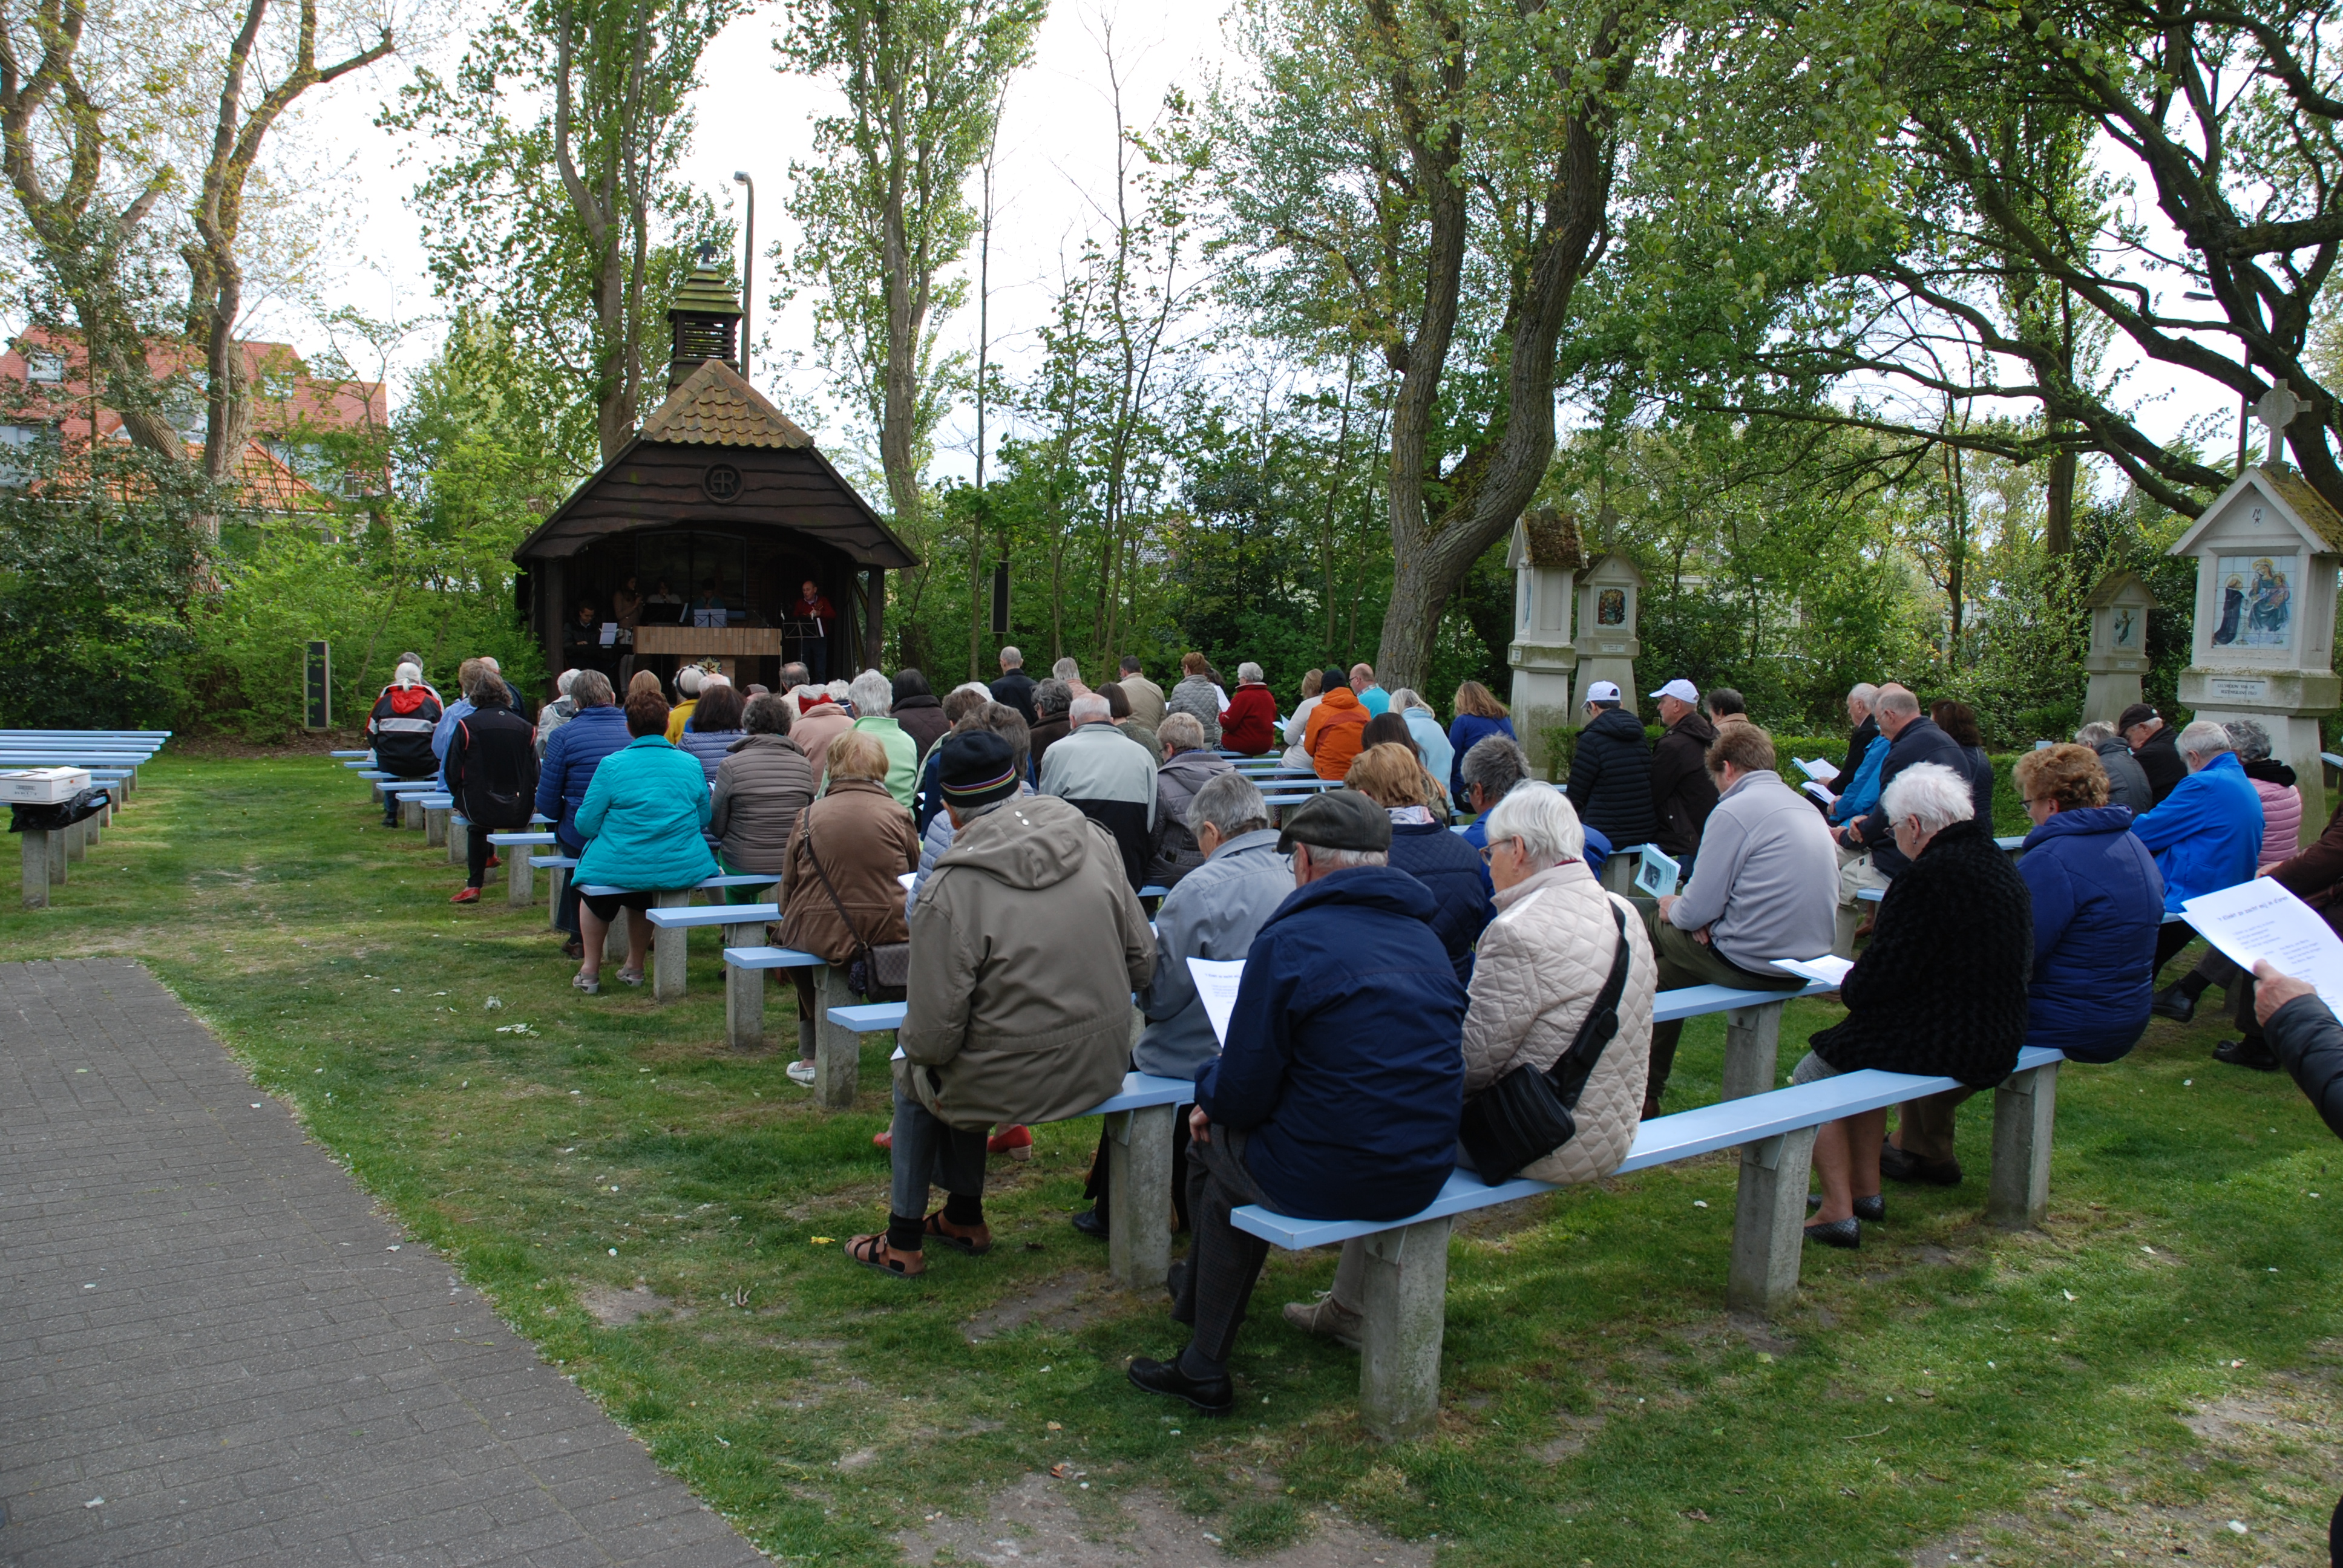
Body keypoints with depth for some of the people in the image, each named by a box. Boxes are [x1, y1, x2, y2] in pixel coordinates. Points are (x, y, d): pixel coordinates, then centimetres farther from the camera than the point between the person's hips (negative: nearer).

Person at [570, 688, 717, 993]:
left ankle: (590, 971, 35)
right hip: (683, 868, 3)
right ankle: (634, 968, 47)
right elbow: (704, 819, 11)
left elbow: (586, 825, -6)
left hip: (621, 868, -3)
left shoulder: (612, 765, -10)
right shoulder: (691, 765, 0)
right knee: (643, 899, 38)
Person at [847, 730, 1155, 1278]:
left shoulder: (950, 889, -20)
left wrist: (909, 1041, 5)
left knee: (914, 1073, 26)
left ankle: (903, 1241, 35)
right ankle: (964, 1218, 44)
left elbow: (934, 1034, -18)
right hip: (1105, 1065, 6)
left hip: (1014, 1082, -5)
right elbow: (1143, 962, 1)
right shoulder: (1092, 842, -4)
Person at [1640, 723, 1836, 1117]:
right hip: (1808, 962, 8)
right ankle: (1648, 1090, 36)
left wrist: (1672, 907, 6)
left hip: (1752, 964, -8)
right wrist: (1706, 914, 11)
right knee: (1668, 973, 25)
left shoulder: (1735, 810, -15)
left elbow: (1697, 911, -16)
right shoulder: (1806, 807, 12)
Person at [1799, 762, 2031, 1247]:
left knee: (1811, 1077, 10)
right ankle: (1867, 1190, 32)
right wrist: (1860, 984, 15)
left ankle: (1838, 1212, 10)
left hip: (1943, 1042, -9)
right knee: (1860, 1053, 30)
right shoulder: (1999, 865, 7)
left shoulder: (1928, 876, -22)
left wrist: (1848, 986, 2)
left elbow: (1880, 980, -21)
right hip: (1997, 1038, 9)